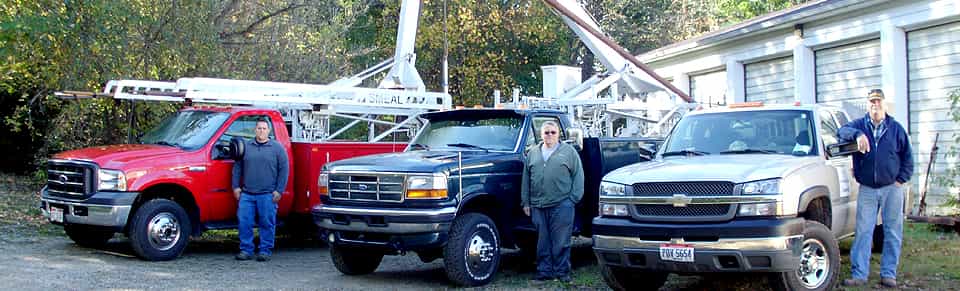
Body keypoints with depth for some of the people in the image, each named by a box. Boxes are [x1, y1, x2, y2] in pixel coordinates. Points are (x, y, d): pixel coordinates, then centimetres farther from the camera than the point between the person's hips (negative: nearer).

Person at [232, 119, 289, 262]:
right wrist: (236, 186, 8)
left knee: (267, 224, -1)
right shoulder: (246, 147, 12)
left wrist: (279, 190, -5)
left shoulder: (277, 148, 4)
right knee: (244, 222, 0)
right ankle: (246, 250, 9)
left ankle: (265, 251, 8)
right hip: (246, 194, 3)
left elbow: (284, 170, 1)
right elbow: (237, 167, 16)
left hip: (267, 195, -3)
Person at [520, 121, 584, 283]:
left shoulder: (569, 152, 7)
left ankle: (562, 272, 6)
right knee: (543, 242, 7)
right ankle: (544, 271, 13)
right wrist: (525, 202, 11)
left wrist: (574, 198, -4)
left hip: (562, 205, -3)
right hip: (538, 206, 3)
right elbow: (526, 179, 17)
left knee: (561, 242, -2)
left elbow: (578, 176, 4)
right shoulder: (533, 154, 16)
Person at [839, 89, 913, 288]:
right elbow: (842, 131, -10)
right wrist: (857, 134, -27)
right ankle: (859, 274, -1)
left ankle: (888, 274, 10)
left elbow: (907, 158, 9)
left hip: (892, 188, 0)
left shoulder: (896, 129, 6)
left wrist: (901, 180, 0)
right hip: (867, 189, 0)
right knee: (863, 232, -3)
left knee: (893, 233, 2)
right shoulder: (860, 125, 8)